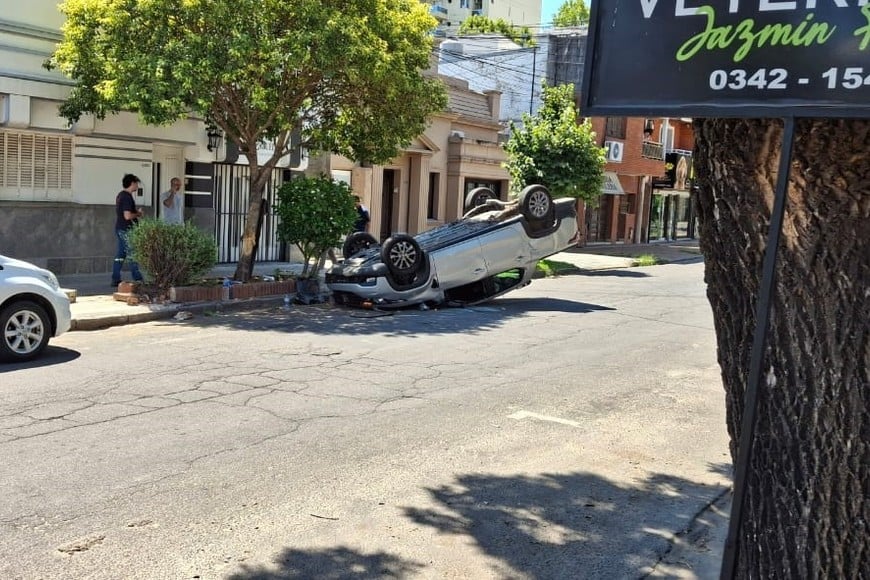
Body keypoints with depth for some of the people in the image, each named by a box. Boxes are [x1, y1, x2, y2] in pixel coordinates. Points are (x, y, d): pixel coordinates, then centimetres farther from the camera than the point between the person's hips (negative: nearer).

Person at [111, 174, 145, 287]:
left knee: (120, 254, 10)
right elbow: (127, 216, -24)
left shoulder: (121, 195, 15)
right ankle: (138, 280, -2)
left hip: (120, 228, 10)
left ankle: (115, 279, 11)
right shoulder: (127, 197, -17)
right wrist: (138, 214, -7)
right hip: (126, 230, -10)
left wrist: (136, 212, 14)